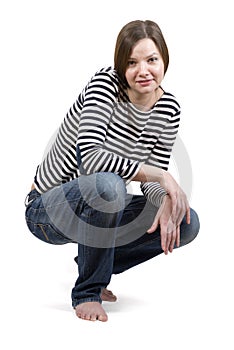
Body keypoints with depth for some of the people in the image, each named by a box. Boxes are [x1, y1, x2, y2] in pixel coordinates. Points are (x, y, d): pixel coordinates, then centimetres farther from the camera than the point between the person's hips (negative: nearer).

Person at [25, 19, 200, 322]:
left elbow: (153, 180, -1)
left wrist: (165, 201, -24)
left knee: (187, 224, -7)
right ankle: (87, 292, -15)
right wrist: (161, 176, -33)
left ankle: (93, 265, 13)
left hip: (100, 208, 7)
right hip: (48, 210, -6)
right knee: (107, 184, -38)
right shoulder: (105, 84, -21)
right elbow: (90, 156, -34)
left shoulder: (169, 109, -3)